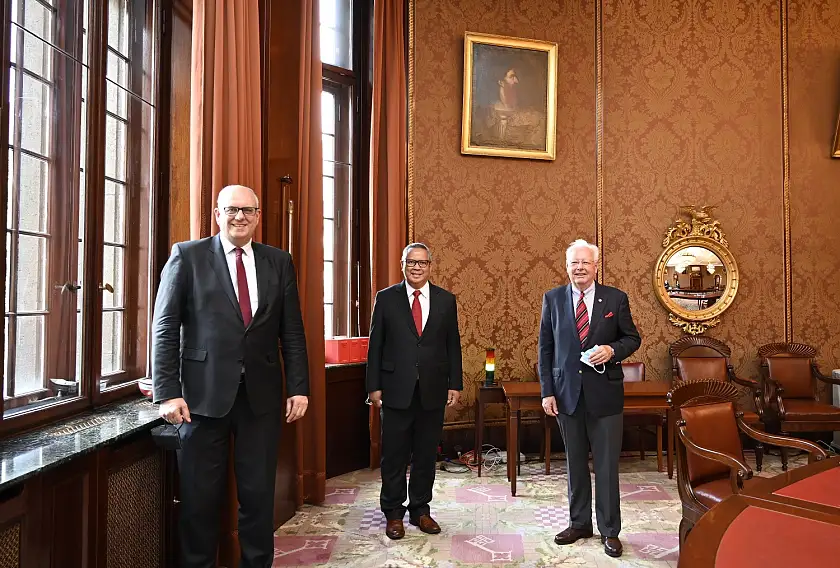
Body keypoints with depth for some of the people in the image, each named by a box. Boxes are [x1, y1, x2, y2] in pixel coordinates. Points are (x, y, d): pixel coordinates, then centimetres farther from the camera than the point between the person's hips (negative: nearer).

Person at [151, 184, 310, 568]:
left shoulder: (279, 262, 8)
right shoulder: (187, 256, 1)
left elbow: (292, 331, 7)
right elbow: (165, 328, -3)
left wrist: (299, 387, 1)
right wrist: (167, 391, -9)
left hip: (261, 394, 2)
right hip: (204, 393, -2)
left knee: (258, 493, 10)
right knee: (200, 495, 10)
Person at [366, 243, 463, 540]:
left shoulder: (446, 300, 6)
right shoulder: (386, 298, 1)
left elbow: (453, 345, 8)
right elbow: (375, 345, 1)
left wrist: (455, 384, 3)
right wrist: (374, 386, -3)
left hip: (433, 390, 2)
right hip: (396, 389, -2)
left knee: (427, 454, 11)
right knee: (394, 454, 6)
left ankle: (420, 510, 27)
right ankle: (393, 513, 22)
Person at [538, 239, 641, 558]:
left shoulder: (616, 298, 0)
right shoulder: (553, 299, 2)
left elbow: (633, 338, 7)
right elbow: (545, 348, 3)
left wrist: (613, 350, -15)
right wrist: (547, 391, -2)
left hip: (605, 392, -1)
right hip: (567, 392, 2)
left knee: (607, 465, 5)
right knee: (575, 463, 13)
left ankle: (610, 530, 21)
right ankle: (579, 523, 29)